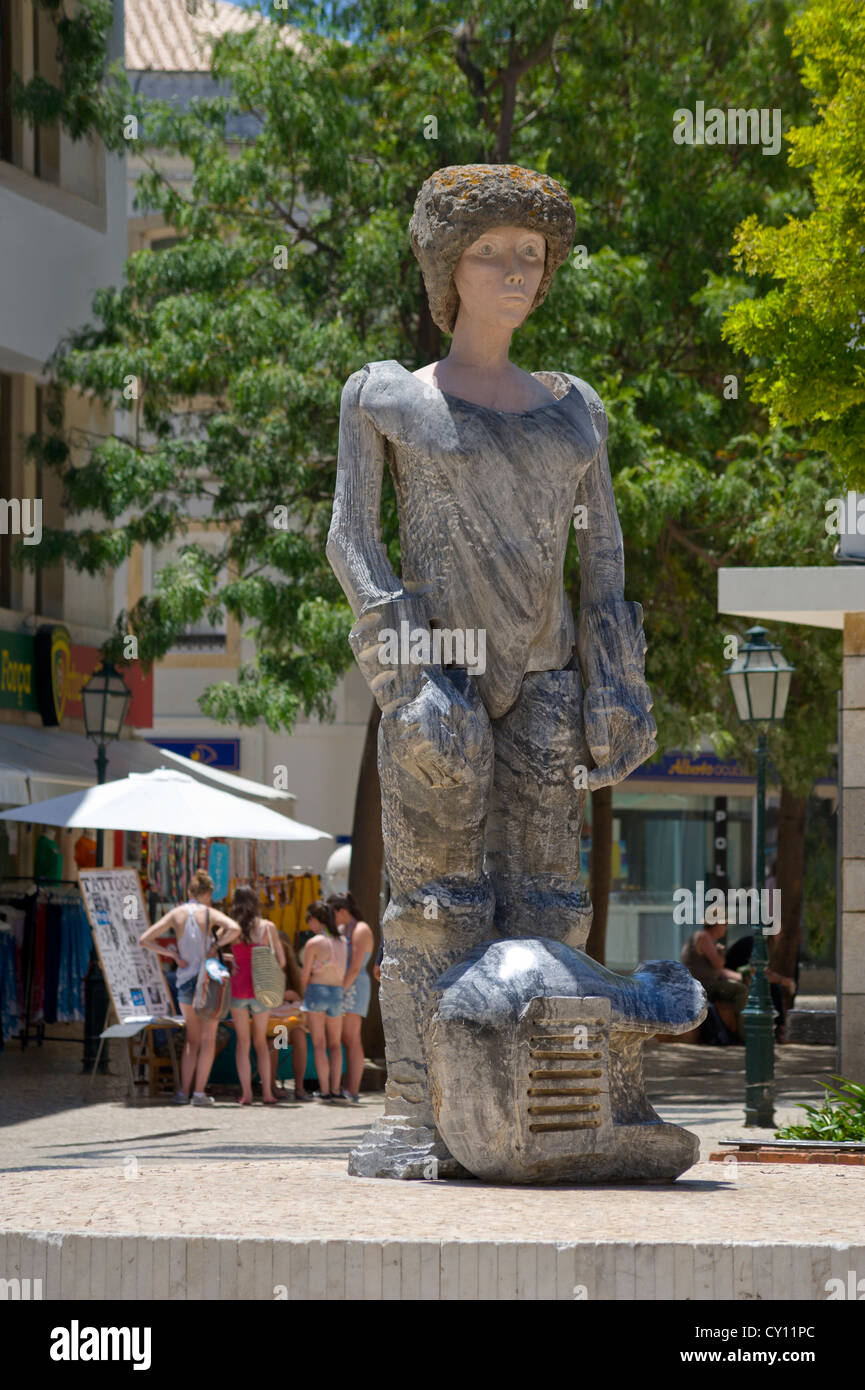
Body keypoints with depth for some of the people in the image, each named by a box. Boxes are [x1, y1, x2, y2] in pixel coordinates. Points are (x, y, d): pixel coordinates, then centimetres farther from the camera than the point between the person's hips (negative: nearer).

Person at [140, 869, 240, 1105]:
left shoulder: (176, 914, 2)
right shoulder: (209, 913, -6)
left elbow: (144, 940, -1)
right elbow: (234, 929, -24)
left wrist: (172, 954, 1)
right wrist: (217, 945, -10)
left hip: (185, 980, 3)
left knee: (192, 1038, 15)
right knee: (208, 1038, 4)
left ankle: (183, 1091, 7)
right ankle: (199, 1092, -2)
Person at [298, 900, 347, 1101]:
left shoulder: (314, 943, -9)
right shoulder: (342, 942, 6)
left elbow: (305, 975, -6)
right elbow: (344, 970, 11)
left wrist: (304, 994, 10)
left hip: (316, 989, -5)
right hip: (337, 993, 5)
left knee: (319, 1045, -1)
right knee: (335, 1045, 15)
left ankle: (324, 1090, -5)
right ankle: (335, 1089, 7)